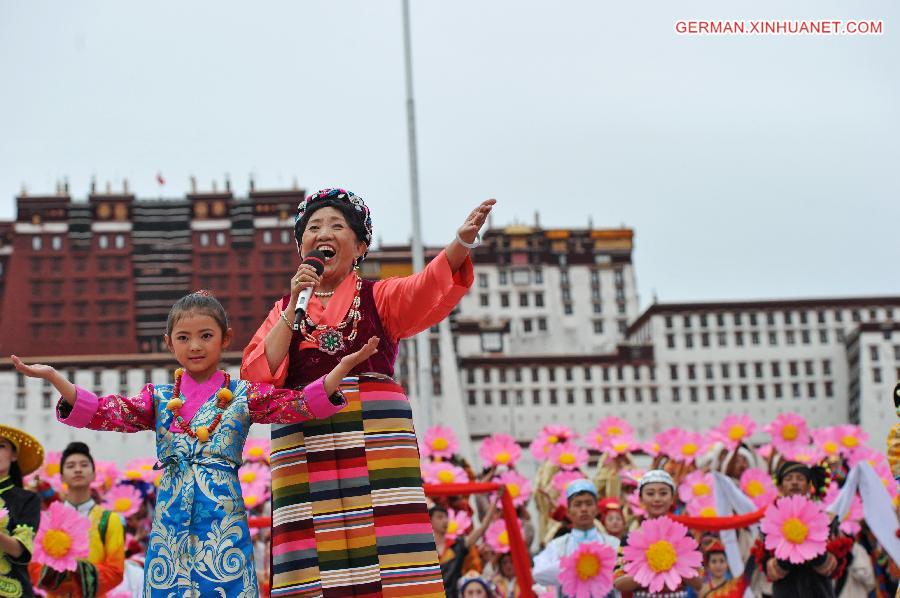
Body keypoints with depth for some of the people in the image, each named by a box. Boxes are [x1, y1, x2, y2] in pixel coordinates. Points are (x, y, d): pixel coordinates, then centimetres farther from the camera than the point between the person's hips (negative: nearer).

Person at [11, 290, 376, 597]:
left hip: (223, 515, -2)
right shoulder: (158, 398, 11)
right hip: (171, 519, 2)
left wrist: (342, 367, -20)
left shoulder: (244, 395, 6)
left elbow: (301, 403, -5)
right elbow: (105, 413, 0)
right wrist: (53, 377, -11)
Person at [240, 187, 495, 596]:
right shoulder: (284, 309, 20)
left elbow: (428, 288, -8)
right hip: (304, 444, 1)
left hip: (376, 437, -1)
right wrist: (294, 308, 0)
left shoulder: (379, 297, 14)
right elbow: (256, 375, 5)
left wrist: (462, 241, -26)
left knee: (391, 564, -13)